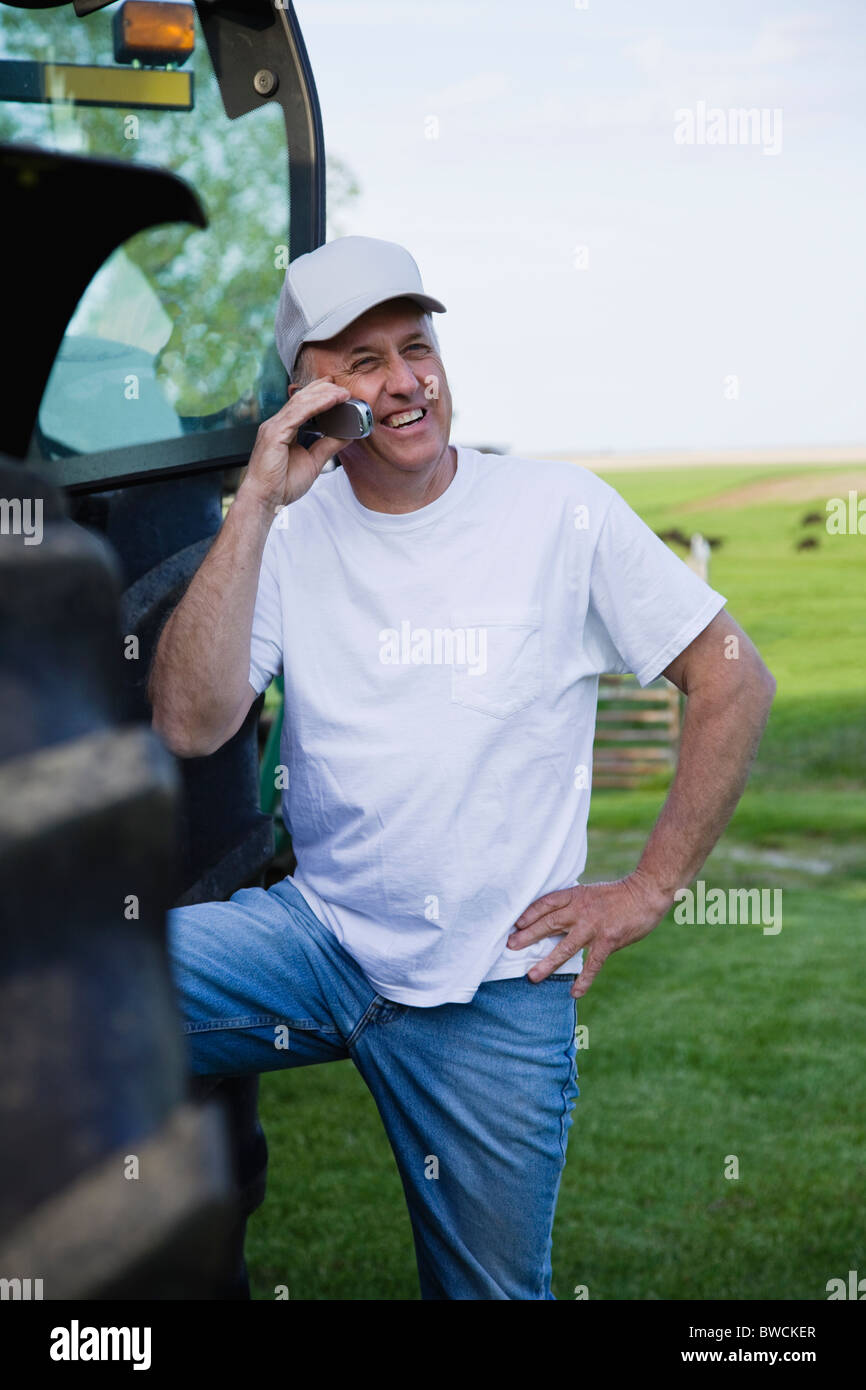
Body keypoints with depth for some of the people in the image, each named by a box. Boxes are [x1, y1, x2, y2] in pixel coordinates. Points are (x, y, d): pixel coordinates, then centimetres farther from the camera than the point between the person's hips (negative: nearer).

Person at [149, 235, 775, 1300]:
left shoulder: (561, 511, -4)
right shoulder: (291, 530, 2)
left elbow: (735, 681, -1)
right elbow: (188, 725, -13)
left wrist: (649, 889, -4)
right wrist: (259, 504, -17)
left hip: (497, 990, -1)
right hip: (318, 930, 2)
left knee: (490, 1283, 9)